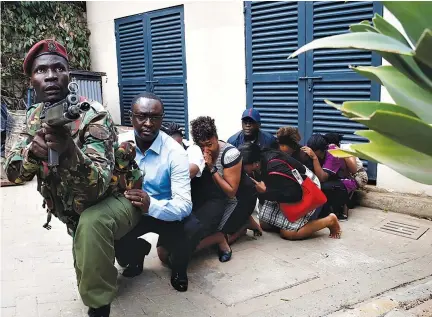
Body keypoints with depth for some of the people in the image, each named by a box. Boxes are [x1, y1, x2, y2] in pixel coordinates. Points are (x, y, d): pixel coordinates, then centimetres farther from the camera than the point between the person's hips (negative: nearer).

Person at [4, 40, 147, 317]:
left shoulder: (94, 116, -27)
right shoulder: (35, 117, -5)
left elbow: (97, 186, -37)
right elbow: (13, 172, -10)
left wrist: (69, 150, -56)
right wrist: (33, 151, -33)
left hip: (115, 200, -7)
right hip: (73, 213, 8)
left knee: (90, 223, -36)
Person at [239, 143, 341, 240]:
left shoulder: (275, 167, -37)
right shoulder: (261, 159, -13)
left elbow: (295, 194, -33)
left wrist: (265, 191, -30)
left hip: (305, 191, -8)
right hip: (285, 189, 8)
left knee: (288, 232, -17)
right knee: (264, 224, 1)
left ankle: (330, 220, -1)